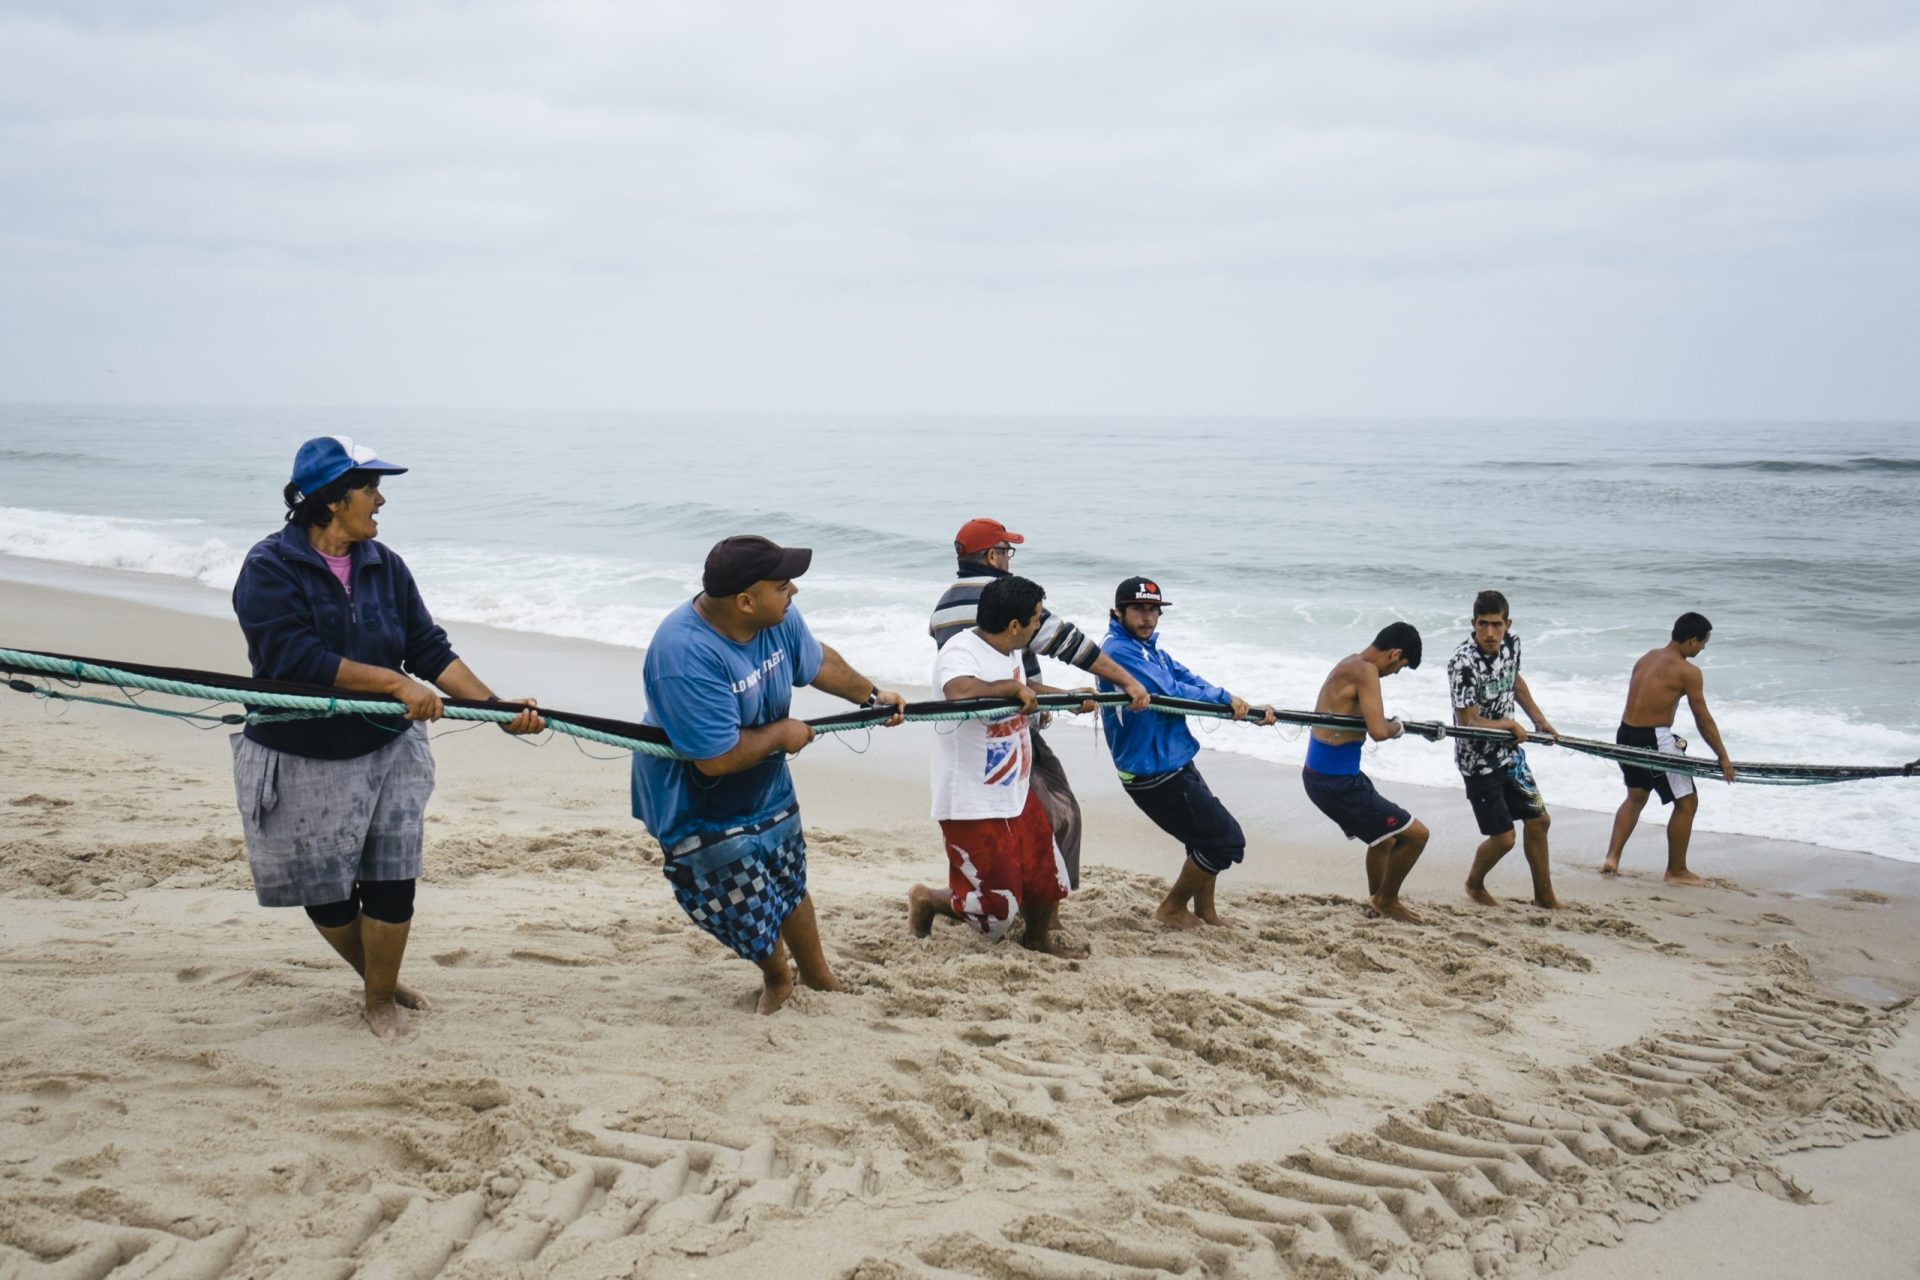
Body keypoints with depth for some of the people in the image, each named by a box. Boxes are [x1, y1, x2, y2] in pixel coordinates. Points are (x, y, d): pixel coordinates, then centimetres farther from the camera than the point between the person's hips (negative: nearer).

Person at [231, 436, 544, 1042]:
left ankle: (382, 997, 19)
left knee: (392, 882, -3)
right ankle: (375, 978, 35)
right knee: (326, 893, 8)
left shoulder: (384, 566, 2)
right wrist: (396, 683, -28)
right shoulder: (270, 568, -15)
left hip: (386, 750, 4)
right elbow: (296, 658, -26)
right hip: (299, 763, -3)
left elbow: (430, 650, 2)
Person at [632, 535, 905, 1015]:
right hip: (698, 808, -7)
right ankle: (776, 978, 33)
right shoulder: (686, 656, -39)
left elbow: (817, 661, 10)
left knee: (789, 886, 21)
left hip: (765, 787, 7)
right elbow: (717, 759, -36)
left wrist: (871, 695, 20)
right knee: (749, 908, 1)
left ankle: (818, 976, 44)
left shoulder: (779, 619, -14)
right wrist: (782, 734, -21)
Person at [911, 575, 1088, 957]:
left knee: (1048, 881, 15)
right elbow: (960, 691, -47)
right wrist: (1015, 686, -36)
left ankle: (1038, 938, 42)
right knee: (996, 911, -2)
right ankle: (926, 900, 23)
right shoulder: (961, 651, -23)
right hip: (972, 806, -9)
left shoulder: (1009, 652, 7)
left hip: (1016, 795, 9)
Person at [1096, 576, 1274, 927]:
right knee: (1226, 840, -3)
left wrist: (1250, 710, -6)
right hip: (1154, 775, -10)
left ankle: (1205, 913, 36)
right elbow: (1170, 693, -24)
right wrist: (1225, 698, -13)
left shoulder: (1152, 650, 11)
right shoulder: (1118, 651, -19)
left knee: (1208, 838, 22)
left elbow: (1190, 682, 5)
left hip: (1176, 764, 10)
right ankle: (1172, 908, 12)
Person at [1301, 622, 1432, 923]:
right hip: (1336, 782, -10)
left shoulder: (1350, 664, 10)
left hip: (1320, 774, 10)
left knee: (1385, 837, 29)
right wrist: (1398, 727, -7)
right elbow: (1378, 731, -29)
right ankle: (1386, 900, 15)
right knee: (1415, 834, -4)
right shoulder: (1365, 671, -20)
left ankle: (1378, 903, 43)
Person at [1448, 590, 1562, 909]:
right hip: (1478, 760, -7)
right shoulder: (1463, 663, -28)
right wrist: (1510, 724, -15)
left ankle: (1544, 897, 30)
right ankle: (1474, 885, 29)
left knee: (1538, 820, 14)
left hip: (1509, 752, 7)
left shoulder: (1511, 642, -6)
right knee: (1503, 838, -1)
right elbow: (1468, 722, -26)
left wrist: (1539, 720, 14)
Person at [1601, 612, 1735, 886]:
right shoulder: (1687, 672, -11)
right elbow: (1703, 718, -7)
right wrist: (1722, 757, 2)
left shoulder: (1647, 658, 11)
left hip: (1626, 734, 8)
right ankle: (1676, 871, 13)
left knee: (1636, 796, 27)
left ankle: (1612, 858, 21)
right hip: (1654, 739, -8)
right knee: (1686, 801, 7)